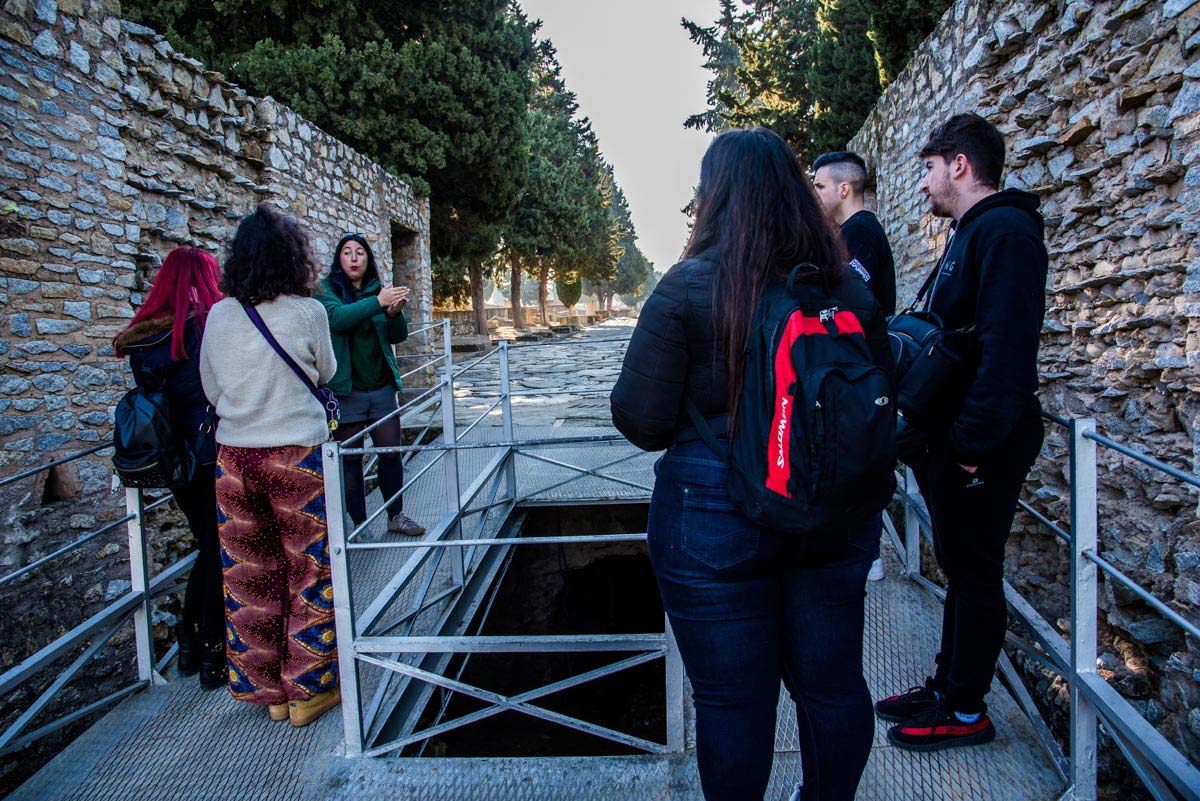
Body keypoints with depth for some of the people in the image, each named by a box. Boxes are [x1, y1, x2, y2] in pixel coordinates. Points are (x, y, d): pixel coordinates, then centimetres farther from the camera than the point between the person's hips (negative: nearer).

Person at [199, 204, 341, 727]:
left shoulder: (219, 315, 1)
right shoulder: (307, 312, -9)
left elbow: (211, 390, 9)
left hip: (233, 455, 4)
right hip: (297, 456, -4)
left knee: (250, 576, 13)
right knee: (309, 573, 9)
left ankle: (267, 689, 26)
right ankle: (307, 689, 19)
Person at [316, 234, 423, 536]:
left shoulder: (377, 290, 10)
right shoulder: (326, 290, -1)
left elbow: (398, 336, 5)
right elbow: (336, 317, -21)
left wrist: (395, 313, -15)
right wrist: (378, 303, -32)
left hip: (381, 387, 4)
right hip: (345, 390, -3)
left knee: (392, 453, 6)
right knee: (350, 459, 3)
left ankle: (396, 516, 21)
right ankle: (359, 525, 13)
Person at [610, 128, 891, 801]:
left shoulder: (689, 287, -13)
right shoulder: (851, 287, 0)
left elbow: (640, 423, -14)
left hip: (715, 517, -4)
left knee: (732, 698, 12)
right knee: (833, 682, 21)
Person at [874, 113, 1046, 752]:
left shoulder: (1004, 232, -16)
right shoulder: (970, 233, 17)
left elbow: (1006, 348, -25)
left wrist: (974, 441, -25)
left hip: (981, 447, -10)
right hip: (953, 440, 10)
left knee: (975, 573, 2)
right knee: (959, 566, 18)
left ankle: (966, 712, 18)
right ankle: (945, 686, 32)